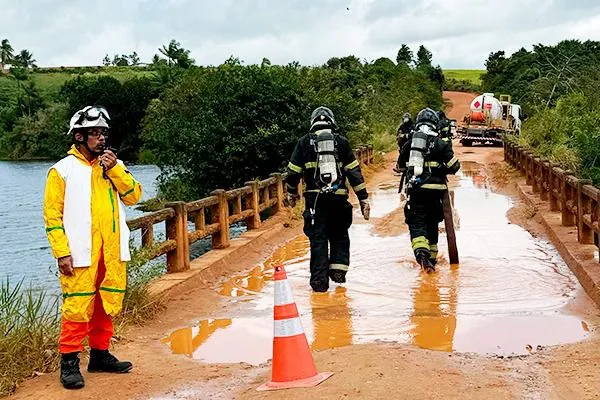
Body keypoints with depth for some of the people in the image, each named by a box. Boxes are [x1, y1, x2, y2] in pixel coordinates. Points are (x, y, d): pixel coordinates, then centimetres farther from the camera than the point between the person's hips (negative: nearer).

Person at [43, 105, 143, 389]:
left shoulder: (114, 165, 14)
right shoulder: (63, 169, -1)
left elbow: (133, 196, 4)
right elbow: (52, 214, -4)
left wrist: (115, 169, -9)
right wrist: (61, 253, -11)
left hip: (112, 252, 5)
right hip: (81, 254, -5)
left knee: (107, 305, 11)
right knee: (77, 307, -7)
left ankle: (100, 355, 25)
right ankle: (70, 362, 3)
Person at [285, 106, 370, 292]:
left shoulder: (304, 142, 4)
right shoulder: (341, 141, 5)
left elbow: (293, 171, 6)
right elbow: (354, 172, 3)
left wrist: (291, 193, 23)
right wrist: (363, 198, 6)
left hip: (315, 198, -1)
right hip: (339, 198, 1)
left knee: (318, 238, 4)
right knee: (339, 235, 19)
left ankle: (319, 279, 1)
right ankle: (338, 269, 10)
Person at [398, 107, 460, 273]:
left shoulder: (408, 144, 8)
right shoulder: (440, 144, -1)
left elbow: (401, 167, 19)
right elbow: (455, 166, -2)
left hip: (414, 190, 1)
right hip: (434, 190, -1)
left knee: (416, 223, 0)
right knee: (432, 224, 13)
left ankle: (420, 250, -26)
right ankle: (431, 257, 22)